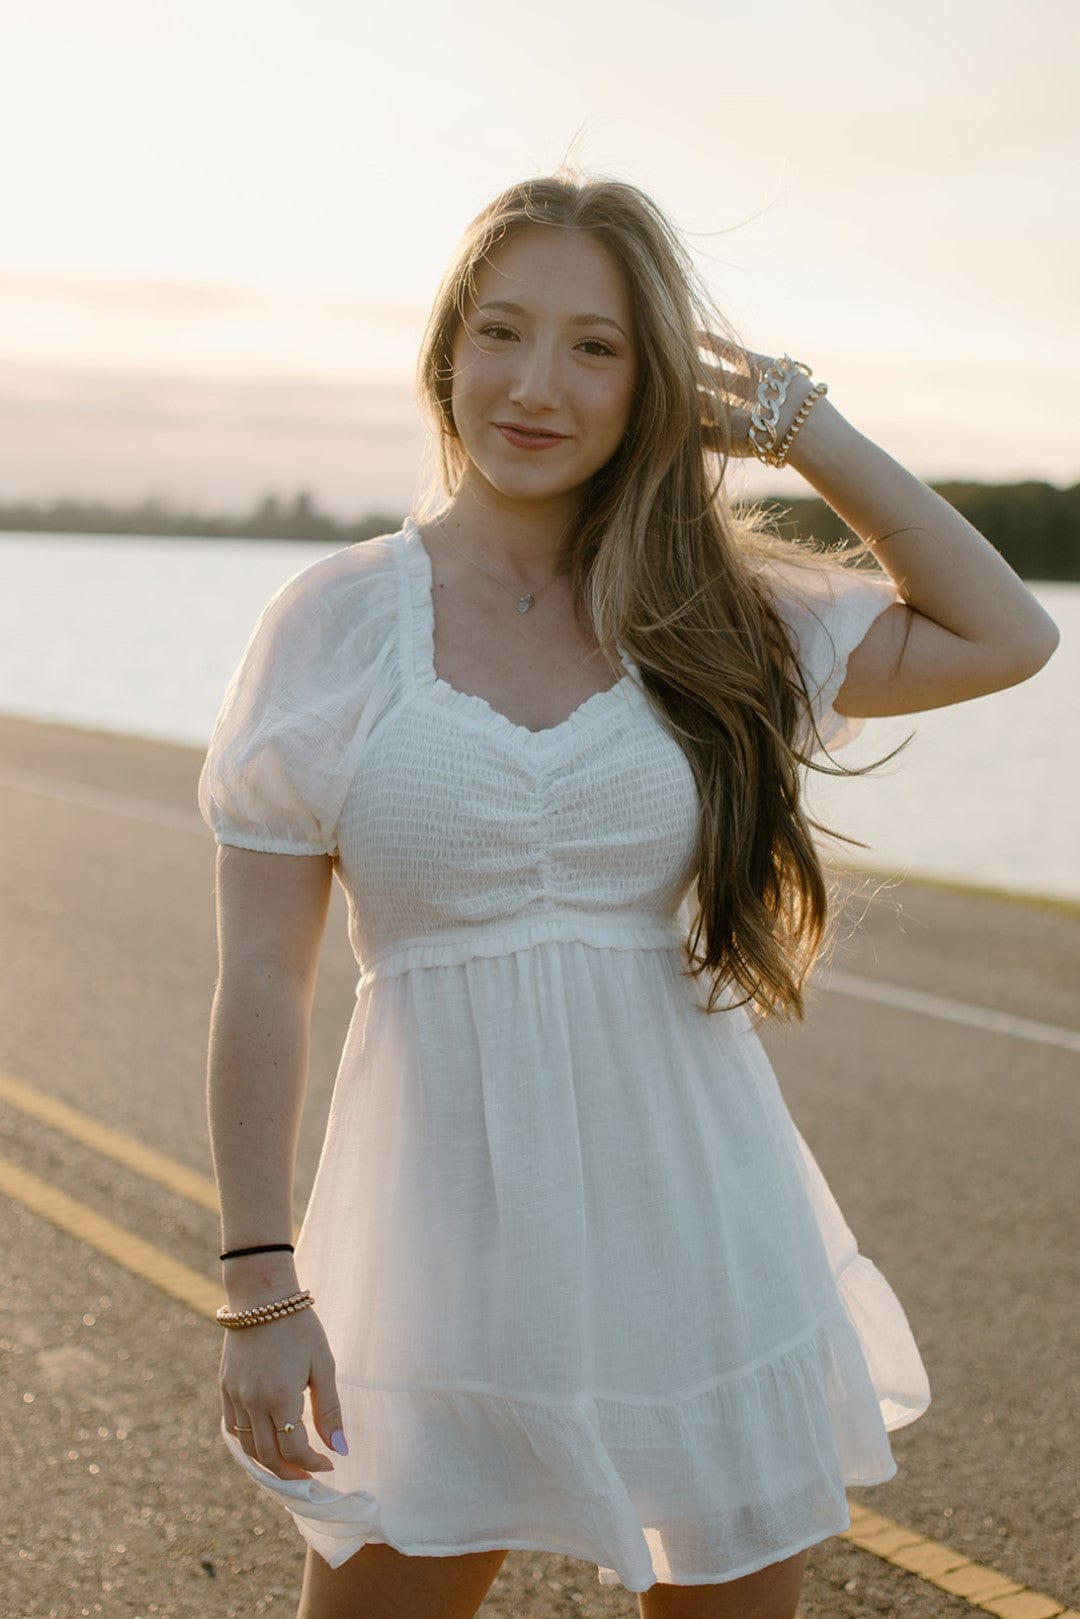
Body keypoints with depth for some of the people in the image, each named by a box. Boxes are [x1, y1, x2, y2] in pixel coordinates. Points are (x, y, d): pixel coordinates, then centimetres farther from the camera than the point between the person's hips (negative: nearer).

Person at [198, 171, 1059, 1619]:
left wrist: (797, 425, 1)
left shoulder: (711, 617, 3)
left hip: (696, 1231, 2)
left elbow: (1004, 637, 4)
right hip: (452, 1239, -2)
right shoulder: (338, 619, -4)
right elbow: (263, 976, -4)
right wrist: (260, 1285, -7)